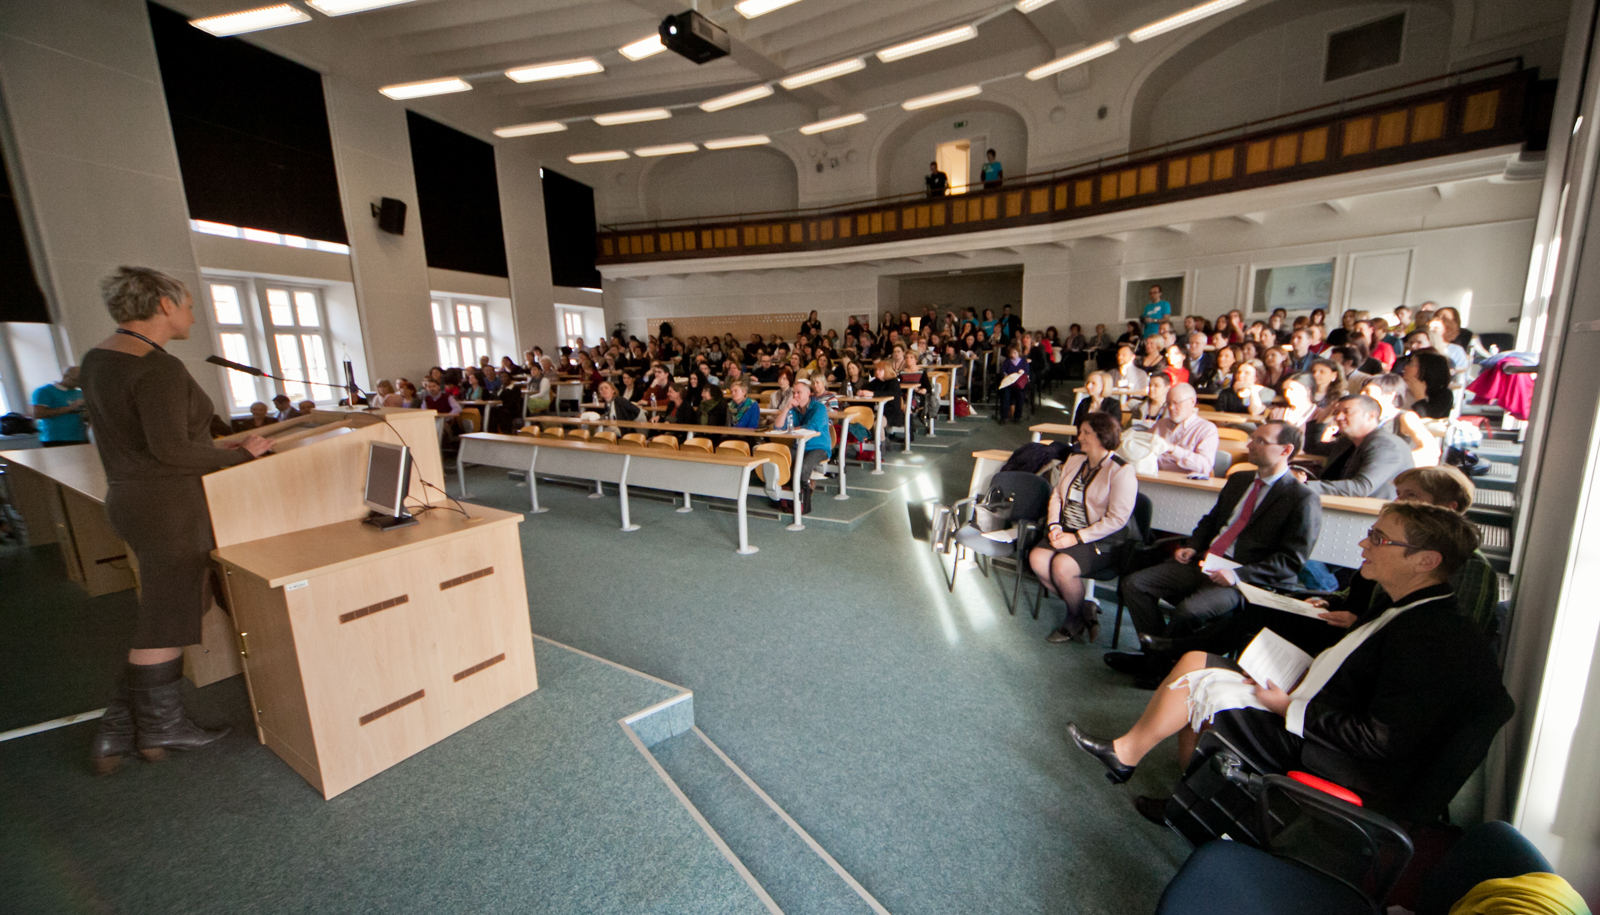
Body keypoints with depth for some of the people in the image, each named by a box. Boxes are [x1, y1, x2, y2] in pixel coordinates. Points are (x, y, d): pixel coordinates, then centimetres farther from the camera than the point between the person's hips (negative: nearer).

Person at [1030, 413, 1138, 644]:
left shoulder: (1121, 471, -11)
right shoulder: (1074, 459, 11)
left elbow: (1117, 519, -16)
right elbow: (1056, 495, 11)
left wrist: (1077, 537, -20)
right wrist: (1054, 525, -5)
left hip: (1102, 541, -6)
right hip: (1066, 531, 6)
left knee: (1062, 565, -30)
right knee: (1037, 558, -20)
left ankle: (1076, 619, 2)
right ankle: (1084, 608, 1)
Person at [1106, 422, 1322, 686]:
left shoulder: (1304, 500, -6)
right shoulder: (1238, 480, 16)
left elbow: (1292, 561, -10)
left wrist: (1238, 574, -21)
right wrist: (1192, 547, 7)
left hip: (1247, 580, -7)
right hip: (1203, 563, 8)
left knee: (1189, 610, -32)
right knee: (1134, 584, -8)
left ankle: (1154, 664, -3)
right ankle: (1159, 656, 0)